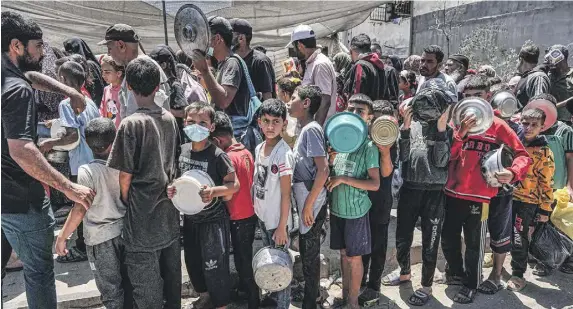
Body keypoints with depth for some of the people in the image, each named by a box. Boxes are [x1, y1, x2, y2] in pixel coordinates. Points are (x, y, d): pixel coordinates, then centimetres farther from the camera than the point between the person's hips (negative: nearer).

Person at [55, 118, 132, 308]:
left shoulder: (87, 171, -18)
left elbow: (80, 210, -20)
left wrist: (62, 237, -12)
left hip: (101, 238, -4)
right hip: (125, 230, 4)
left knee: (111, 291, 11)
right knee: (127, 282, 21)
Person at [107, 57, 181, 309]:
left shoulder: (131, 124, -15)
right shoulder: (170, 119, 1)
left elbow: (125, 176, -12)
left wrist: (126, 202, 5)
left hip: (143, 214, -6)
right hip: (169, 210, 6)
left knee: (146, 284, 7)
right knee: (172, 273, 20)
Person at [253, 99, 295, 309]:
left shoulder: (284, 154, -20)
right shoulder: (259, 148, 1)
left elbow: (286, 194, -18)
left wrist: (282, 226, -16)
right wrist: (257, 209, 9)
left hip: (277, 220, -7)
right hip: (262, 216, 8)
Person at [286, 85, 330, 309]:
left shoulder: (311, 129, -16)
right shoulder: (305, 129, 12)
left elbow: (323, 170, -23)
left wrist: (309, 204, -21)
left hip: (311, 202, -9)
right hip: (304, 200, 9)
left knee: (310, 253, 4)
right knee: (307, 250, 20)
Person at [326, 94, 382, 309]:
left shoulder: (368, 146, -13)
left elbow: (375, 184, -19)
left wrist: (343, 179, -21)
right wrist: (330, 178, -7)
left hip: (356, 210, -5)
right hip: (337, 208, 6)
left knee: (354, 257, 8)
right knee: (343, 253, 18)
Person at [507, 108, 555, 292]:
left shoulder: (544, 152, -9)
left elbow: (546, 183, -7)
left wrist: (545, 209, -8)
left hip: (526, 202, -4)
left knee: (518, 239, 2)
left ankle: (518, 275, 18)